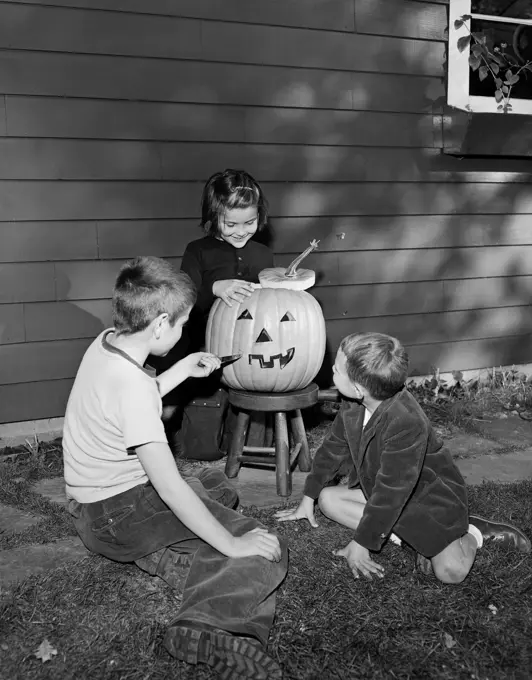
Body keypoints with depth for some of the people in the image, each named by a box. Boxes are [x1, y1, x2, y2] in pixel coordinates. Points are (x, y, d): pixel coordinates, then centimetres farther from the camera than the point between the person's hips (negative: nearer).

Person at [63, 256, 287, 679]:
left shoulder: (105, 343, -2)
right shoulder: (132, 384, -30)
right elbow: (169, 486, -30)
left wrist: (183, 370, 14)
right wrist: (232, 544, -22)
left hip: (94, 506, 10)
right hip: (118, 517, -10)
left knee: (220, 487, 26)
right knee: (264, 552, -12)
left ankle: (166, 557, 2)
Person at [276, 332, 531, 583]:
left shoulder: (406, 423, -37)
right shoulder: (352, 405, -13)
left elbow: (390, 493, -32)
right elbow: (334, 447, 4)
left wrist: (361, 543, -26)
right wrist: (308, 497, 8)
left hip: (431, 495, -8)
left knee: (451, 571, -26)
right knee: (328, 498, -7)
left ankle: (473, 532, 9)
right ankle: (420, 536, -6)